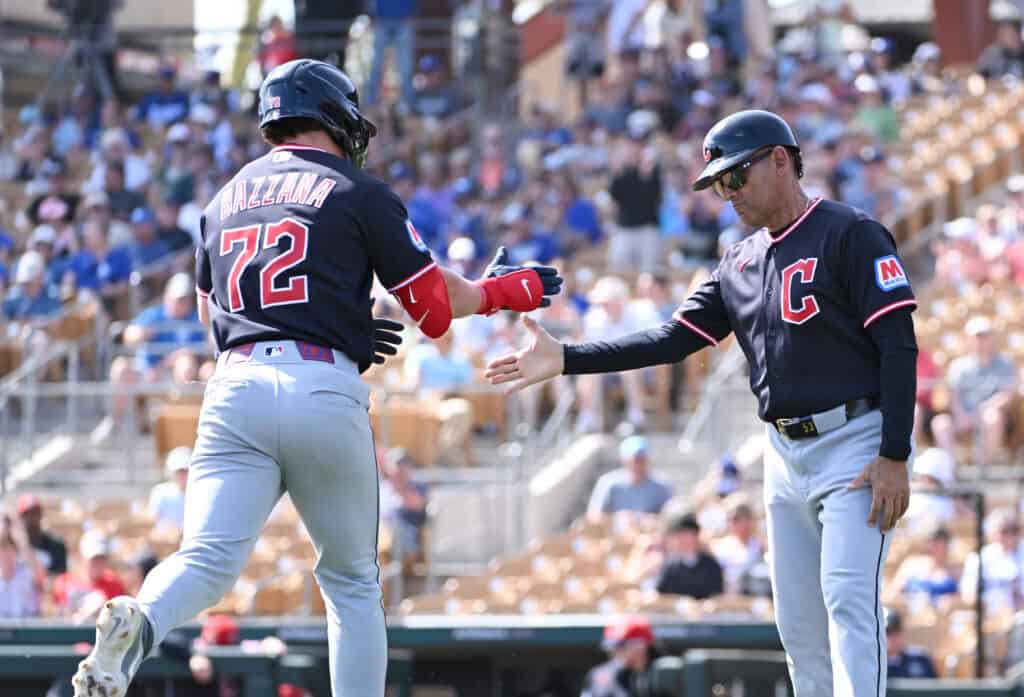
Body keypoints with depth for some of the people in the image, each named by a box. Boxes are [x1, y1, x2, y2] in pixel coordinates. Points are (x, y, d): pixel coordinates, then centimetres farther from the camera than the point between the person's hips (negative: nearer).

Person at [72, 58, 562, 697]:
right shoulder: (360, 194, 7)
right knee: (353, 579, 14)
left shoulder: (226, 197, 22)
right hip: (327, 392, -3)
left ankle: (137, 624, -43)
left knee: (209, 560, -12)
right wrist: (498, 292, 27)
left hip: (236, 386, 3)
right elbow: (435, 304, 7)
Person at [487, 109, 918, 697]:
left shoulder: (850, 234, -8)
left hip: (856, 443, -8)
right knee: (798, 621, 6)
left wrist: (894, 458, -20)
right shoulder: (742, 262, 16)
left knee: (848, 599, -19)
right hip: (785, 453, 8)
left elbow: (899, 346, -13)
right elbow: (675, 338, 11)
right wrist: (567, 360, 1)